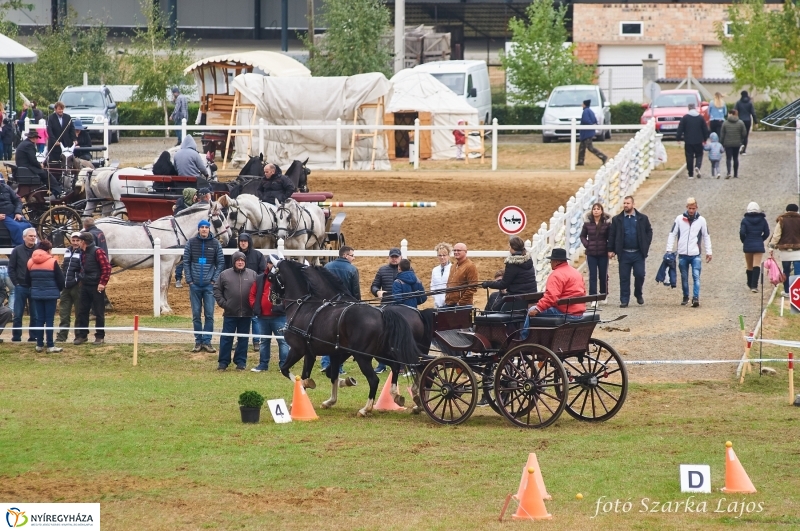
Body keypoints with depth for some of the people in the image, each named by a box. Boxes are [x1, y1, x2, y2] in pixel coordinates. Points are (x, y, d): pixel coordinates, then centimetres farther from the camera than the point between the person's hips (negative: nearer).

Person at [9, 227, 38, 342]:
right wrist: (16, 283, -4)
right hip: (21, 287, 0)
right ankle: (16, 337, 10)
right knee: (18, 314, 3)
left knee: (35, 315, 4)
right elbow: (11, 268, 3)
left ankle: (34, 336, 11)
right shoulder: (17, 250, 0)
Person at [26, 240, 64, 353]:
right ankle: (50, 346, -2)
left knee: (39, 319, 11)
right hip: (50, 294, -4)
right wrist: (58, 289, 11)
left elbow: (28, 280, 10)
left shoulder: (31, 262, 3)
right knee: (49, 320, -2)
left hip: (36, 294, 4)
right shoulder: (52, 262, -11)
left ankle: (39, 344, 11)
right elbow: (60, 280, -8)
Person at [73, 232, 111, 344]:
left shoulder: (97, 252, -14)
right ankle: (81, 335, 13)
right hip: (85, 286, 8)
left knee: (99, 313, 1)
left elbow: (106, 267, -18)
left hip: (96, 287, -8)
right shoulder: (83, 253, 11)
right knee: (82, 311, 7)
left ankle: (100, 336, 7)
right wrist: (82, 279, 14)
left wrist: (102, 283, -21)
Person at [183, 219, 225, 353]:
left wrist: (214, 280, -5)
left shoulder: (215, 244, 1)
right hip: (195, 285, 1)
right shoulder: (191, 243, 2)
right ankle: (198, 341, 11)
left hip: (209, 285, -1)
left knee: (209, 314, -1)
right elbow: (186, 262, 3)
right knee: (196, 314, 5)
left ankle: (207, 341, 5)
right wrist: (189, 280, -4)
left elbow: (221, 263, 4)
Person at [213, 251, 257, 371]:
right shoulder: (225, 275, 2)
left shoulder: (252, 275, 4)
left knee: (243, 338, 7)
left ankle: (241, 362, 15)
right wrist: (222, 303, -4)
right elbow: (217, 290, 6)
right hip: (230, 313, -1)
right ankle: (223, 362, 7)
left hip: (246, 313, 1)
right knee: (226, 338, 1)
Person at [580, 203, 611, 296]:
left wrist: (610, 249, -10)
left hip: (603, 253, -1)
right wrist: (586, 244, -3)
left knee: (603, 275, 9)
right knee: (592, 276, -2)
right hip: (591, 253, 1)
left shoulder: (607, 223, -3)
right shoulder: (587, 223, 1)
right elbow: (583, 236, 12)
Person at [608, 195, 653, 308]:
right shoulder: (617, 219, 4)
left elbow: (649, 232, 8)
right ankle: (624, 300, 6)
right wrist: (611, 250, -2)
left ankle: (638, 294, 21)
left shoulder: (642, 218, 3)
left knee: (640, 275, -4)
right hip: (624, 254, 1)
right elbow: (612, 235, 5)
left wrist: (646, 246, -2)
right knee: (624, 278, 1)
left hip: (638, 253, 0)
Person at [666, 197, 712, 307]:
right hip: (682, 254, 1)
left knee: (696, 276, -12)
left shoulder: (701, 220, 4)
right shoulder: (679, 219, 3)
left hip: (695, 254, -1)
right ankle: (685, 297, 22)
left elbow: (706, 236, 11)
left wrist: (708, 252, 9)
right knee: (684, 278, 10)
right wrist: (669, 250, -1)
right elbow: (672, 234, 6)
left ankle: (696, 298, -17)